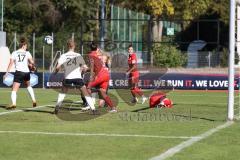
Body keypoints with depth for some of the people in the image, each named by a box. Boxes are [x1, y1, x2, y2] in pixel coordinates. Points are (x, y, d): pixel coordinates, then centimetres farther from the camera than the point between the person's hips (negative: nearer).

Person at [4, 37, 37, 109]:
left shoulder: (14, 53, 2)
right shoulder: (27, 53, 4)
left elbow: (11, 63, -6)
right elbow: (32, 62, -5)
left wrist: (6, 73, -6)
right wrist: (33, 66, 18)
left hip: (18, 72, -2)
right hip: (26, 72, 2)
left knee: (14, 90, -7)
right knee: (28, 86, 31)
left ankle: (13, 103, -30)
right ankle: (34, 100, 27)